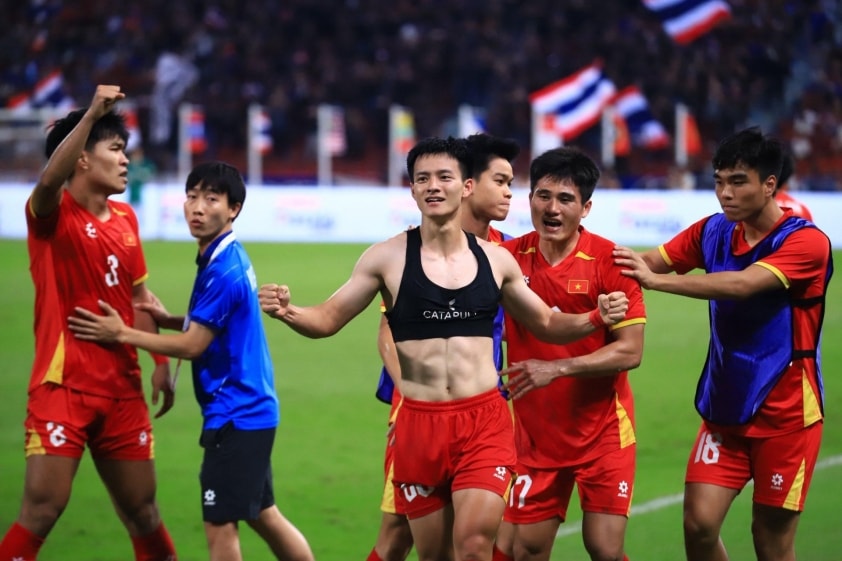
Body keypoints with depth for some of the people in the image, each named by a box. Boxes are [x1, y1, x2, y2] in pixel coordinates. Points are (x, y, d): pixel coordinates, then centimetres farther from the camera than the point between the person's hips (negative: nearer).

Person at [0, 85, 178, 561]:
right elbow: (50, 179, -32)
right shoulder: (53, 214, -8)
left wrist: (161, 362, 16)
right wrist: (92, 115, -38)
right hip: (63, 384, -6)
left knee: (142, 511, 12)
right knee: (42, 510, -13)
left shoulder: (125, 218, 12)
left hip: (122, 387, 6)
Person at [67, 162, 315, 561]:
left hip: (235, 418, -10)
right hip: (251, 412, 10)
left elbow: (191, 346, -16)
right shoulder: (228, 259, 10)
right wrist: (168, 320, 5)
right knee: (263, 516, 17)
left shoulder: (224, 271, -20)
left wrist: (122, 334, -10)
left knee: (220, 526, -5)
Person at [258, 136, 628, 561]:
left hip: (485, 420, 0)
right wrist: (288, 312, -21)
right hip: (419, 424, 0)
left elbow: (546, 324, 18)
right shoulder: (387, 257, -2)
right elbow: (328, 319, 1)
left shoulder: (496, 259, 5)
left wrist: (596, 318, -1)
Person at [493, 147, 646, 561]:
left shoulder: (609, 261, -11)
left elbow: (630, 351, -14)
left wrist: (557, 367, -21)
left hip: (602, 431, -3)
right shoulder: (509, 257, -3)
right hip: (534, 434, 3)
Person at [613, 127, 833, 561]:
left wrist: (656, 280, -37)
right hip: (724, 410, 5)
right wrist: (623, 263, -27)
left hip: (785, 414, -5)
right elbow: (654, 260, -4)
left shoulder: (806, 242, -16)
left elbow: (742, 284, -30)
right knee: (699, 525, -6)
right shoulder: (714, 231, 4)